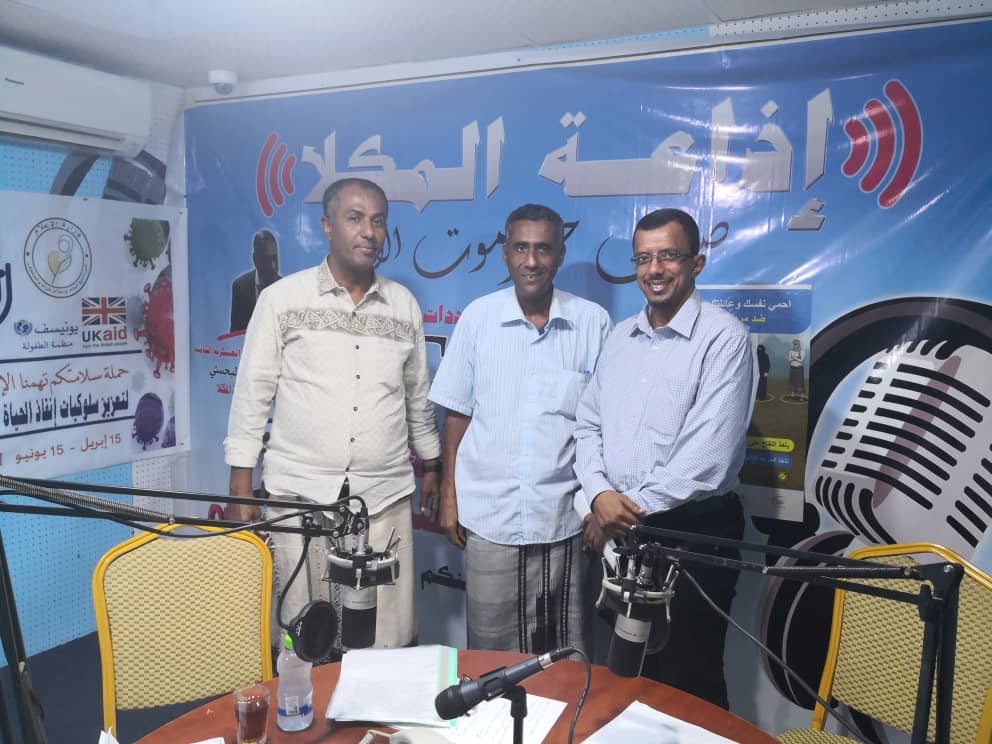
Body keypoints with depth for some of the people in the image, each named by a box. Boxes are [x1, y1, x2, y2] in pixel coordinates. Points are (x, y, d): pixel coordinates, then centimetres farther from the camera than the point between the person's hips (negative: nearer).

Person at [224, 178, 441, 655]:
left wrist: (431, 464, 20)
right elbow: (252, 394, 0)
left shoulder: (405, 305, 8)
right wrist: (240, 487, -2)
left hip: (385, 496, 2)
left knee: (389, 644, 3)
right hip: (299, 493, -2)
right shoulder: (282, 299, -1)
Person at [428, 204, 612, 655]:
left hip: (564, 516, 0)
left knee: (566, 654, 12)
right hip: (488, 514, 1)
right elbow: (457, 413, 5)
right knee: (491, 651, 13)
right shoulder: (478, 318, -1)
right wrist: (448, 495, 4)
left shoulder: (593, 322, -3)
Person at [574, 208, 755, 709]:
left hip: (694, 533, -6)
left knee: (688, 685, 9)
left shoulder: (723, 337, -12)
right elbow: (588, 425, 8)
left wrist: (633, 508, -15)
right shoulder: (620, 337, 9)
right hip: (619, 533, 6)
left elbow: (709, 453, -20)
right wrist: (600, 494, -10)